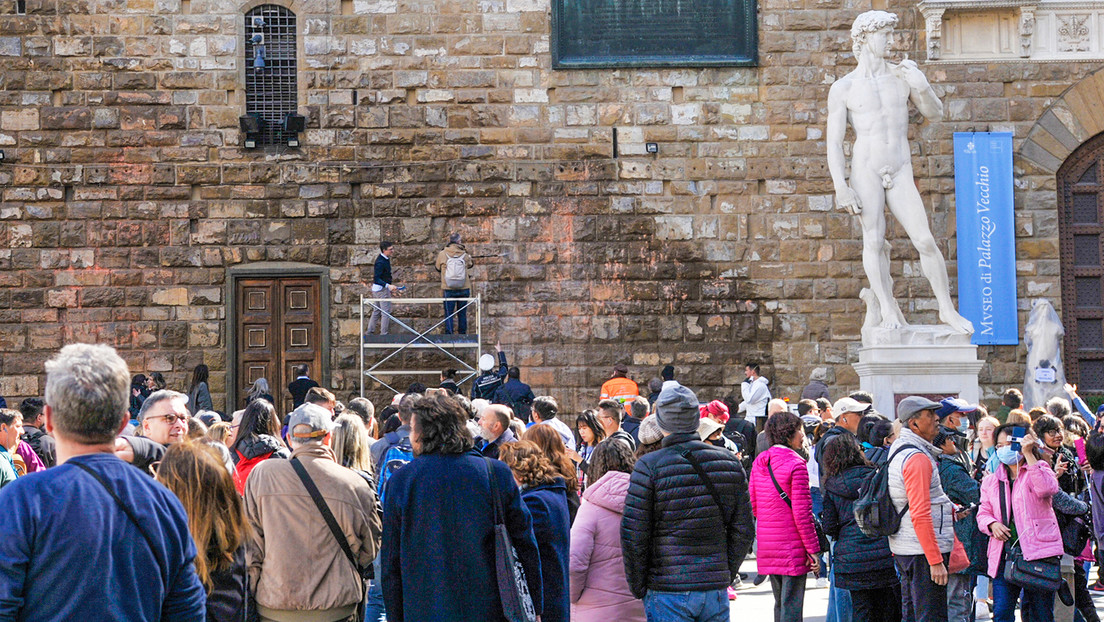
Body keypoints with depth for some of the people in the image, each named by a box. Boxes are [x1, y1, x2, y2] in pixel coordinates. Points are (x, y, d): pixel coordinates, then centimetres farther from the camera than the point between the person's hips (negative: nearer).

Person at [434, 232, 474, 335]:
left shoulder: (442, 254, -5)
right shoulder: (465, 255, -5)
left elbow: (437, 267, 10)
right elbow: (470, 266, 14)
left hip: (448, 289, -1)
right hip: (464, 289, 1)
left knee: (448, 314, 4)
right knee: (462, 314, 11)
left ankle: (448, 335, 0)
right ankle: (463, 335, 15)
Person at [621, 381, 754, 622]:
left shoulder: (649, 467, -10)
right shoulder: (729, 463, 5)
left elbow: (633, 537, -10)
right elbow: (743, 531, 9)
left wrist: (639, 588, 2)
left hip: (668, 593, -4)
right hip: (716, 591, 4)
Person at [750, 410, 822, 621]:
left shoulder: (759, 462, 7)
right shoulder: (796, 465, -14)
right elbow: (802, 513, -16)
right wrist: (813, 549, -11)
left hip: (767, 544, 7)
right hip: (792, 547, -7)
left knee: (780, 603, 19)